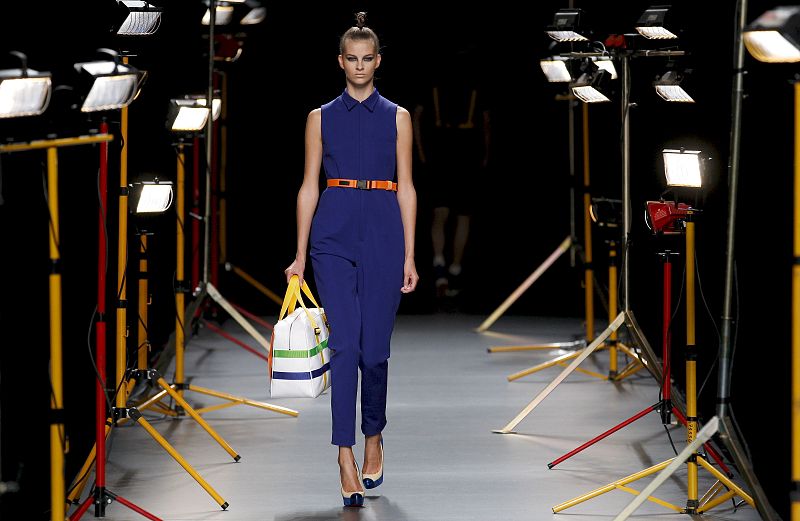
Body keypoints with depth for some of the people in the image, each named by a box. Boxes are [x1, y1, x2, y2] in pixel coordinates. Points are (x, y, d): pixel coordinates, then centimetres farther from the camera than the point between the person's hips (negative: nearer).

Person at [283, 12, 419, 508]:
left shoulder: (397, 117, 7)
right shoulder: (321, 118, 7)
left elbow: (406, 187, 5)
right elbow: (310, 186, 7)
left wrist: (410, 256, 0)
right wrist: (300, 255, 3)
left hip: (383, 232, 1)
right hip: (334, 232, 0)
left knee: (375, 348, 3)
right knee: (344, 344, -11)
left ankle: (373, 438, 27)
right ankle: (346, 459, -12)